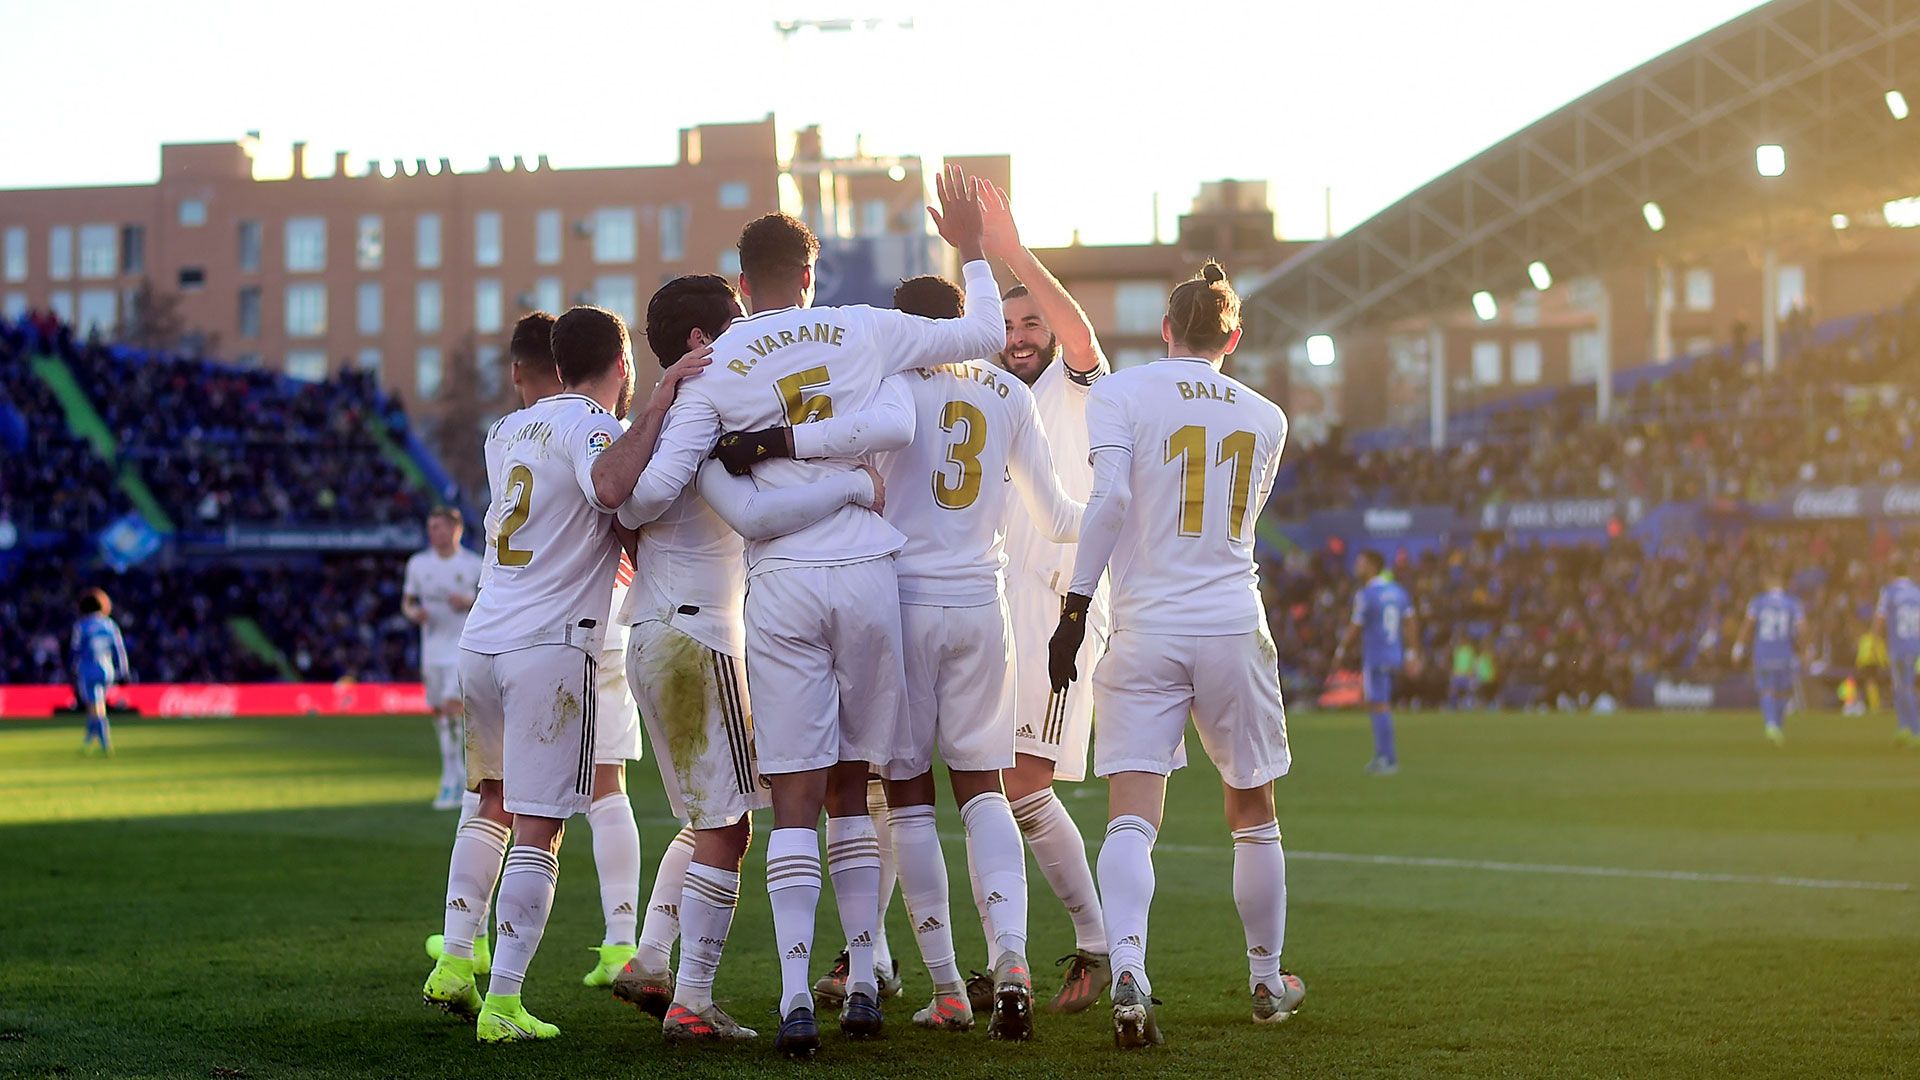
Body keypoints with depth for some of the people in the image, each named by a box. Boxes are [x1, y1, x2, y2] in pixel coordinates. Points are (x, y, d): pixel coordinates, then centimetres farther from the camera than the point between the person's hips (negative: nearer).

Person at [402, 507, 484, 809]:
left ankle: (452, 782, -14)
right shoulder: (418, 563, 7)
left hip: (464, 649, -5)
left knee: (452, 708, -18)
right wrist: (413, 612, -8)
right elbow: (407, 601, 15)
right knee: (438, 712, 8)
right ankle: (460, 775, 22)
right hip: (432, 650, 5)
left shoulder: (474, 565, -2)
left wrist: (469, 603, -16)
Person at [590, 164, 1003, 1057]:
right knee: (850, 789, 14)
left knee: (795, 799, -1)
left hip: (781, 584, -1)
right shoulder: (867, 333, 3)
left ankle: (795, 993, -12)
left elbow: (654, 488, -5)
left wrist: (624, 522, 17)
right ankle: (864, 981, 14)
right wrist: (971, 251, 31)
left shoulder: (715, 369, 0)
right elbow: (984, 334, 16)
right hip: (868, 578, 1)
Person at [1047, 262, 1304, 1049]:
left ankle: (1127, 974, -30)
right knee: (1253, 817, 18)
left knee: (1132, 820, -9)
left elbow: (1109, 502, -14)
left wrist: (1074, 610, -12)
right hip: (1234, 629, 2)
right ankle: (1267, 983, 29)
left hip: (1145, 629, -2)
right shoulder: (1265, 419, 11)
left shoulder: (1121, 393, -2)